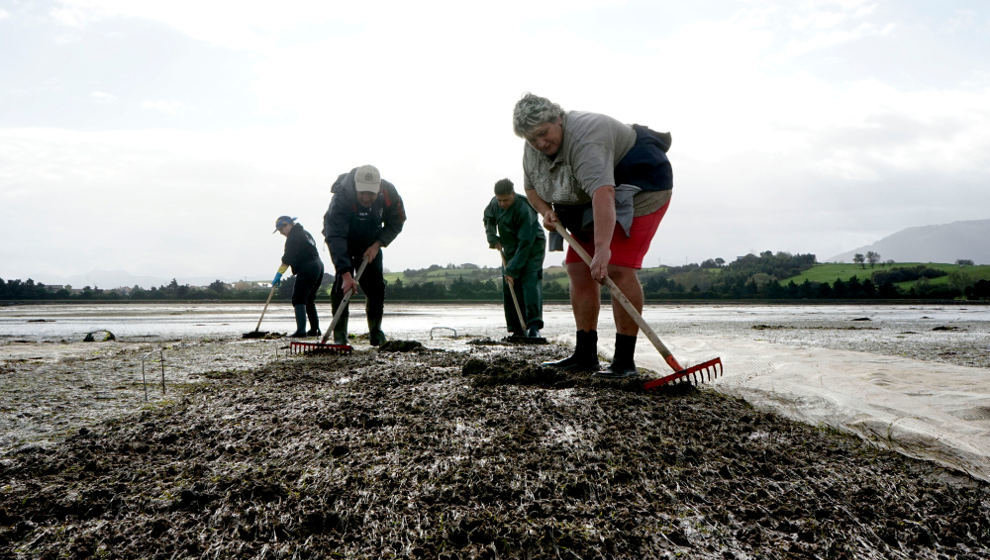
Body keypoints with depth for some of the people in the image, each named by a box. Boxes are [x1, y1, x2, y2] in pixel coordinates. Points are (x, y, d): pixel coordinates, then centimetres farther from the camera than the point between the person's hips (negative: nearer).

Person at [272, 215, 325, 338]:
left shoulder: (293, 237, -9)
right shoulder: (304, 232, 20)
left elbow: (287, 258, -16)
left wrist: (279, 275, -16)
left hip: (307, 269, -10)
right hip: (318, 266, 10)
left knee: (298, 299, -8)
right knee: (309, 300, 17)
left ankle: (301, 330, -16)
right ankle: (315, 329, 19)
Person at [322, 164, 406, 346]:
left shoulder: (389, 193, -26)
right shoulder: (341, 197, -38)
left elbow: (396, 223, -8)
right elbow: (336, 237, -42)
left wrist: (377, 245, -20)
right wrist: (346, 274, -50)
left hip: (370, 242, 3)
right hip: (343, 240, -3)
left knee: (376, 286, -2)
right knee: (341, 284, -18)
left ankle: (375, 332, 14)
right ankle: (339, 335, -9)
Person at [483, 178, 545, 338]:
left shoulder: (524, 209, -29)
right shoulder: (494, 203, -7)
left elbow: (526, 243, -30)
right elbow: (488, 218, 18)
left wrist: (512, 270, -30)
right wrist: (493, 238, 0)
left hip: (532, 248, -7)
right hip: (510, 249, 7)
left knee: (530, 282, -21)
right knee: (509, 289, 0)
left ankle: (534, 326, -26)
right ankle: (518, 330, 5)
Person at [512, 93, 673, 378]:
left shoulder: (584, 140, -32)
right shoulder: (532, 150, -4)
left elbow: (602, 193, -45)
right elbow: (531, 188, 11)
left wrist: (602, 249, -54)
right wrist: (546, 211, -9)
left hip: (639, 186, -9)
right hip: (588, 202, 9)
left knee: (618, 268, -21)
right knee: (578, 269, 1)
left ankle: (625, 359, -16)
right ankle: (585, 356, 6)